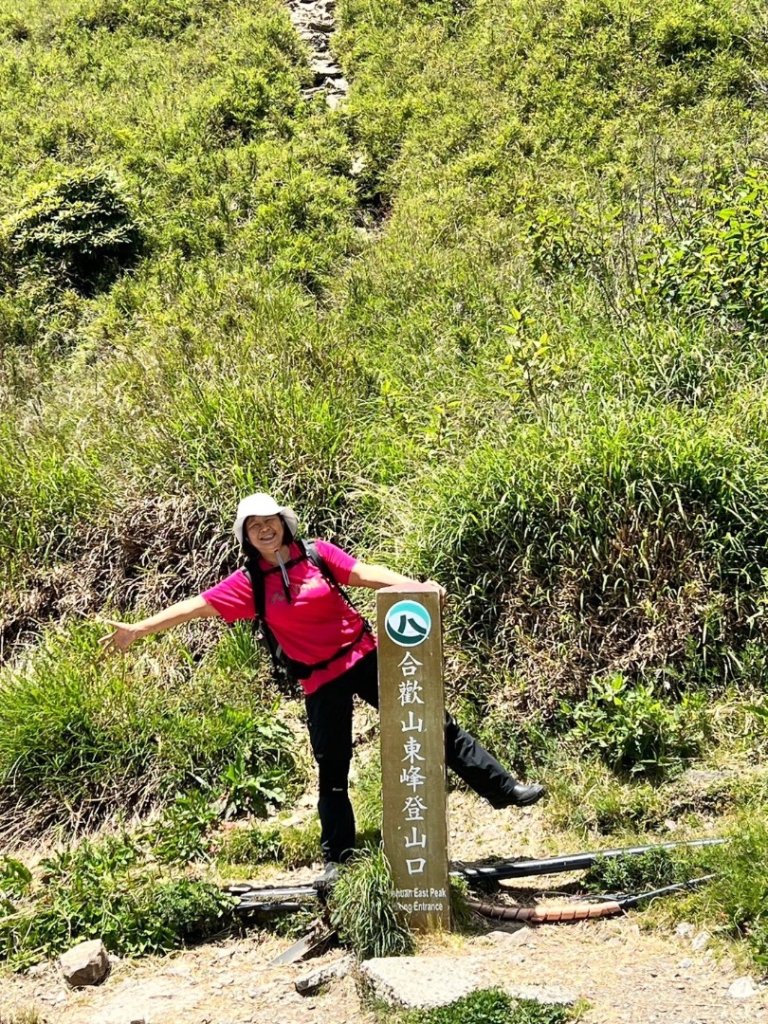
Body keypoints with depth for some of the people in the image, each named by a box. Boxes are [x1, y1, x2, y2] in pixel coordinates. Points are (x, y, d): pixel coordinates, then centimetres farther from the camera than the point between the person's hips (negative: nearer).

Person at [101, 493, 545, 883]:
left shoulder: (318, 555, -1)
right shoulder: (249, 584, -1)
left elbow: (367, 573, -8)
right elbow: (195, 606, -2)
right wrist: (138, 629, -6)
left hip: (365, 657, 0)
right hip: (322, 683, 0)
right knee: (333, 771, 8)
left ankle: (505, 788, 9)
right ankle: (337, 858, 21)